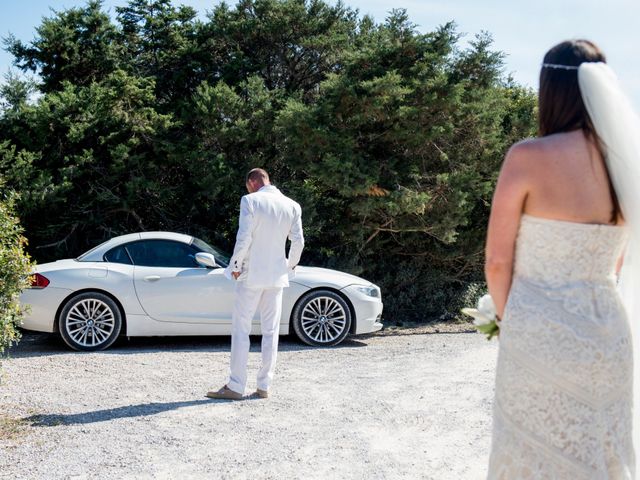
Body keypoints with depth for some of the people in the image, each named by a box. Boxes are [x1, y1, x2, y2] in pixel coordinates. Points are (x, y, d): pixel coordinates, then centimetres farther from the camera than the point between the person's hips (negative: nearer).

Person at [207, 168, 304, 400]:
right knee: (271, 332, 10)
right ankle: (264, 386, 13)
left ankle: (236, 386, 4)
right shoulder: (292, 206, 4)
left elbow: (244, 238, -16)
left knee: (241, 330, 3)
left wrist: (235, 266, -3)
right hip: (276, 276, 4)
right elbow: (298, 241, 4)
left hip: (251, 275, -4)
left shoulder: (250, 201, -10)